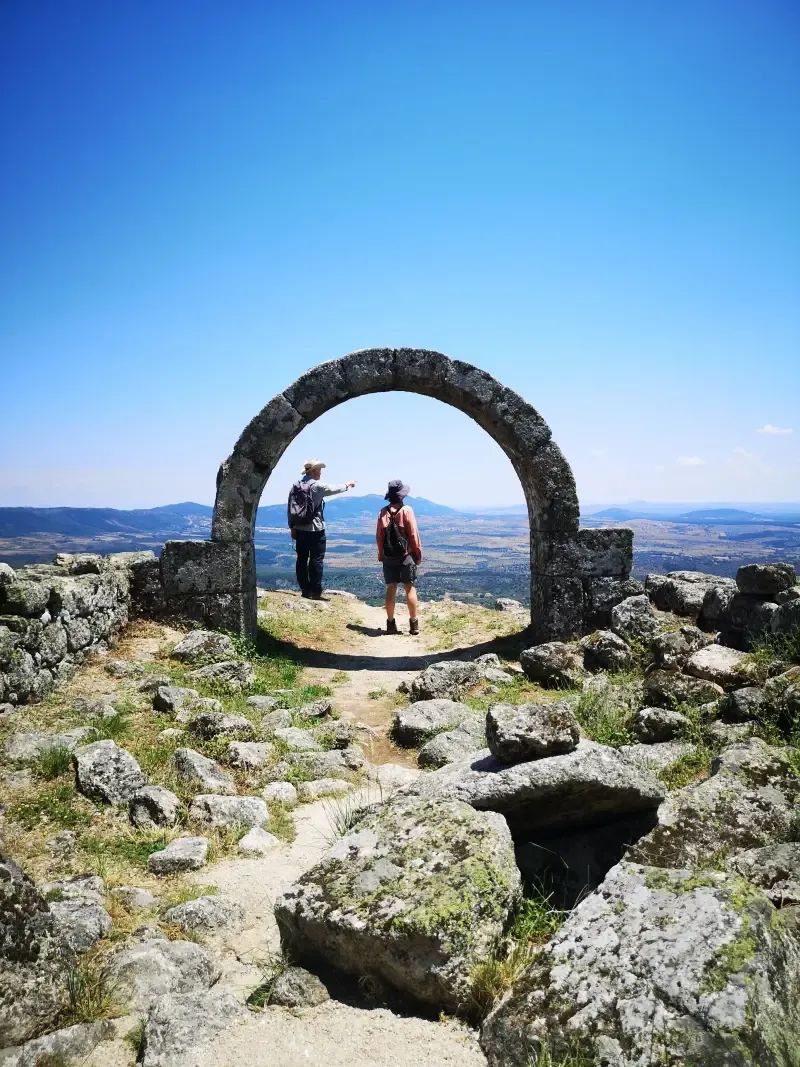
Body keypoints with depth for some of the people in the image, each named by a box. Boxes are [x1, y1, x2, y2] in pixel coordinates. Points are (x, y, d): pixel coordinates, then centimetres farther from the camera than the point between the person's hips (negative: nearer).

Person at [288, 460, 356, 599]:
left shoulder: (295, 486, 5)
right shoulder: (317, 486, -12)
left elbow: (289, 508, 5)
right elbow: (334, 489, 3)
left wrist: (292, 526, 12)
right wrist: (347, 485, 22)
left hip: (299, 529, 6)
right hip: (315, 530, -6)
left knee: (302, 559, 8)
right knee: (316, 560, 0)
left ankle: (305, 590, 13)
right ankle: (315, 591, 2)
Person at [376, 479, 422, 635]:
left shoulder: (383, 512, 2)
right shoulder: (406, 510, -8)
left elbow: (379, 536, 4)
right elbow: (413, 534, -9)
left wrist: (381, 555, 13)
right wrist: (418, 553, 0)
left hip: (388, 557, 3)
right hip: (406, 555, -3)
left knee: (391, 588, 6)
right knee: (410, 588, 2)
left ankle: (390, 623, 9)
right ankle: (413, 623, 3)